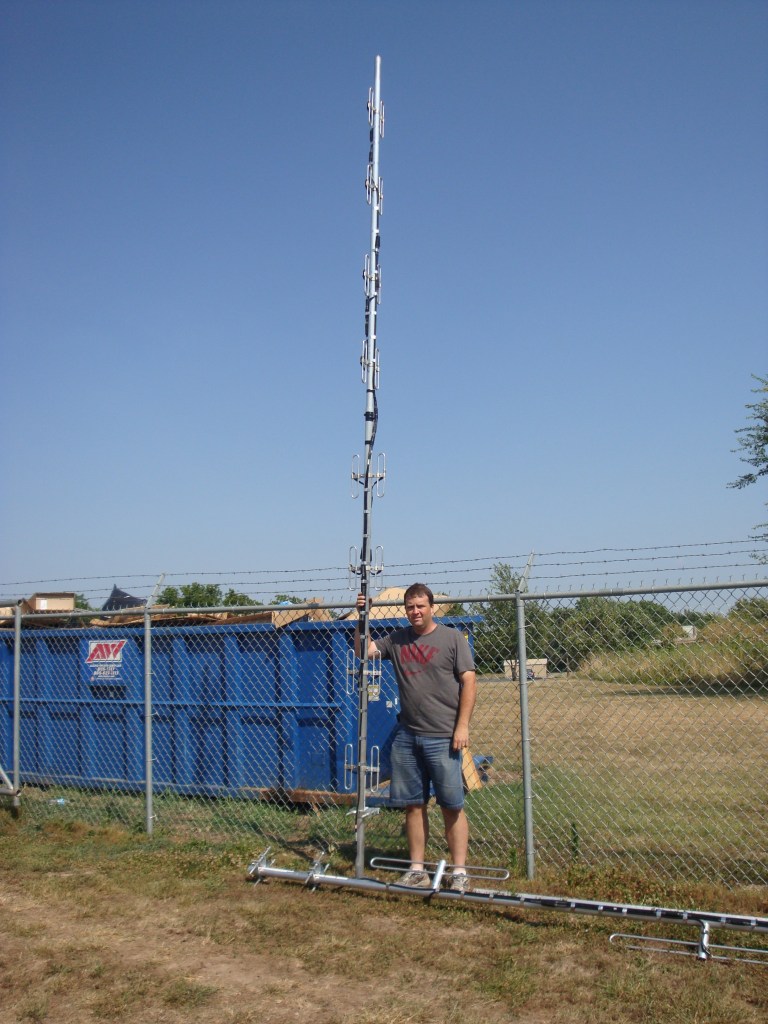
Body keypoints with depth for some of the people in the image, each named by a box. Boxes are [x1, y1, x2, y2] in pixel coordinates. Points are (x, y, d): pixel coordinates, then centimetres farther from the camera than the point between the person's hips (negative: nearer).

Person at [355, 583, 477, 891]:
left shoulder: (452, 638, -1)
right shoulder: (396, 640, 11)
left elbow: (469, 681, -3)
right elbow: (363, 651, 11)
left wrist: (462, 725, -10)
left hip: (442, 737, -4)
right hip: (407, 736, 4)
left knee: (451, 806, 0)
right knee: (413, 805, 9)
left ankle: (459, 872, 8)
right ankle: (417, 870, 19)